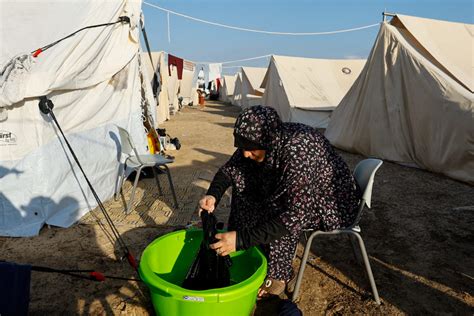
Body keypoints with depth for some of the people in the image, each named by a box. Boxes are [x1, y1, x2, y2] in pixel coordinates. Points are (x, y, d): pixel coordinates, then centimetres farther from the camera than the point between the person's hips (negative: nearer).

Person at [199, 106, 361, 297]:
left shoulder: (298, 152, -37)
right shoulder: (265, 140, -15)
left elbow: (295, 216, -39)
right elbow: (229, 169, -6)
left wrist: (242, 239, -40)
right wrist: (213, 195, -25)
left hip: (333, 202, -7)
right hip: (297, 190, 7)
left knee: (278, 213, -30)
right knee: (244, 182, -6)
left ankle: (278, 275, -6)